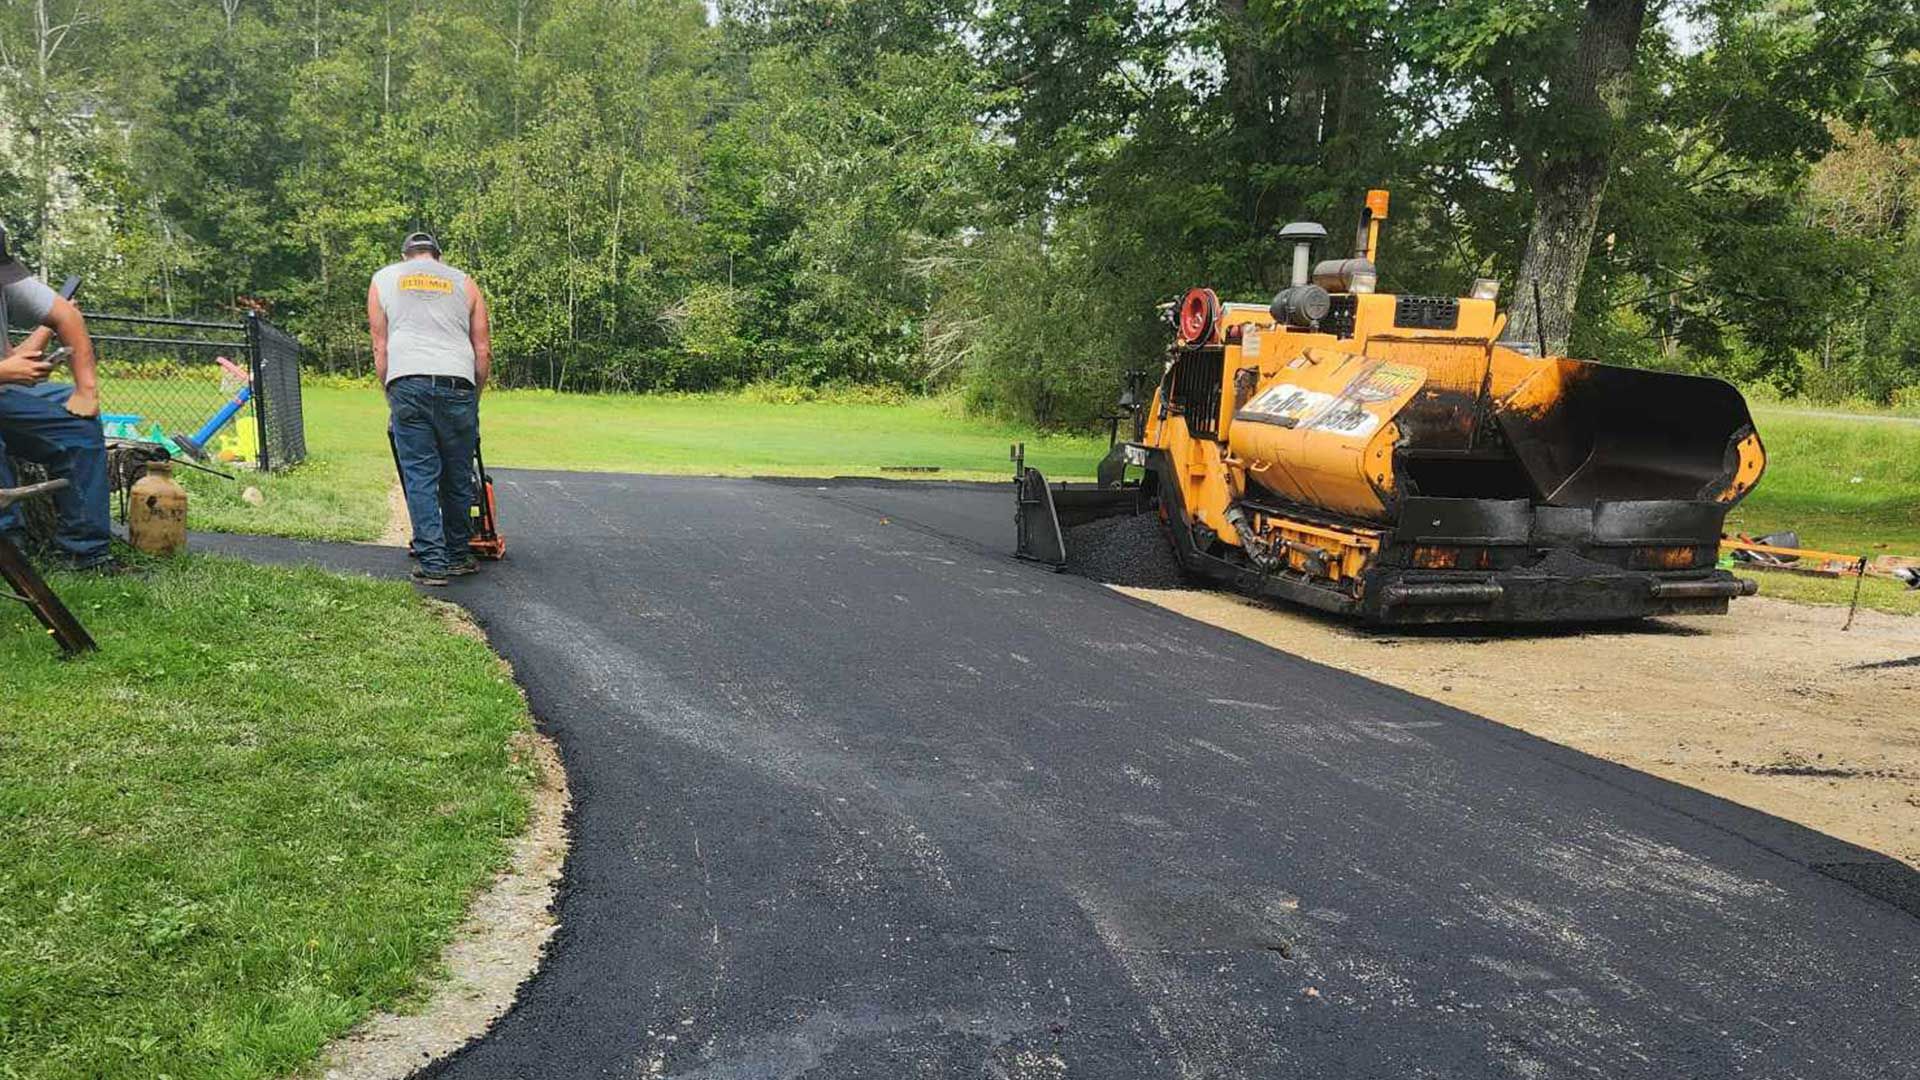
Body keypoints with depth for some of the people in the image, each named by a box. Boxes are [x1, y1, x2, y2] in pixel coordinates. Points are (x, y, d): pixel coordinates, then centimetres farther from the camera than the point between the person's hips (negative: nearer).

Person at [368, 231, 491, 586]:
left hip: (407, 383, 0)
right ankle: (458, 556, 20)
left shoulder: (383, 279, 20)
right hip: (457, 383, 1)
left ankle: (433, 562, -1)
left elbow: (380, 348, 15)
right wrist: (474, 398, 24)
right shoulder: (464, 283, 20)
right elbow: (483, 350, 15)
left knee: (420, 476, 2)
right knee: (458, 477, 11)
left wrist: (392, 402, 20)